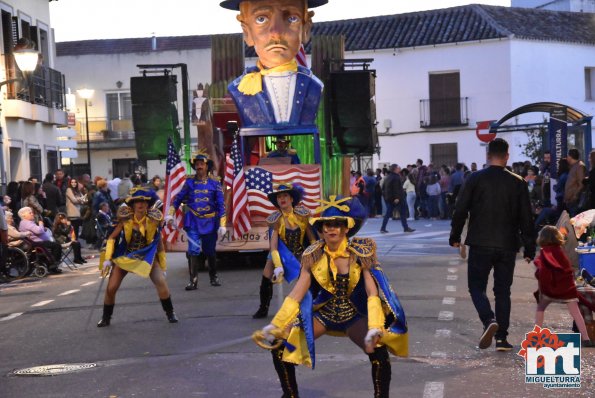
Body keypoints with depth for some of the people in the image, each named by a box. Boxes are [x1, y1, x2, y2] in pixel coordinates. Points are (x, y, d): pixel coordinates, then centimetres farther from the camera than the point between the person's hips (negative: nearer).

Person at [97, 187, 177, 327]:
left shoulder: (153, 220, -14)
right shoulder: (126, 219, -15)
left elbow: (159, 242, -2)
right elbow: (112, 238, -5)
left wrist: (163, 265, 0)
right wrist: (107, 259, -13)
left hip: (147, 256, 0)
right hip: (125, 256, 1)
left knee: (161, 283, -19)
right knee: (111, 288, -4)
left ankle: (170, 313, 2)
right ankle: (106, 318, 19)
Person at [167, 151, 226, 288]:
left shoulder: (214, 183, -1)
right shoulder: (189, 182, 3)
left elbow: (221, 205, -2)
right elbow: (178, 198, 8)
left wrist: (222, 224, -7)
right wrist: (170, 214, 1)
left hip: (210, 222, 0)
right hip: (193, 222, 0)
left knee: (210, 252, 10)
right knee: (193, 251, -9)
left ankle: (214, 277, 29)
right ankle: (193, 281, -4)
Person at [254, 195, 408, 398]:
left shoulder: (359, 252, -12)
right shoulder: (313, 255, -6)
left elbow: (372, 292, -17)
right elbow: (297, 293, -7)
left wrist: (374, 328, -33)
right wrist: (275, 325, -17)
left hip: (354, 316, -2)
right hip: (322, 314, 2)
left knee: (379, 353, -29)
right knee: (279, 347, -13)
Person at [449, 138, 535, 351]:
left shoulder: (475, 179, -4)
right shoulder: (518, 182, 2)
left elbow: (460, 210, -3)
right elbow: (526, 218, 3)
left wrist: (455, 236, 9)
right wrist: (529, 248, 10)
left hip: (480, 245, -2)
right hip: (507, 246, 2)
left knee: (477, 286, 8)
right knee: (503, 291, 11)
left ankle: (489, 320, -17)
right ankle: (501, 338, 9)